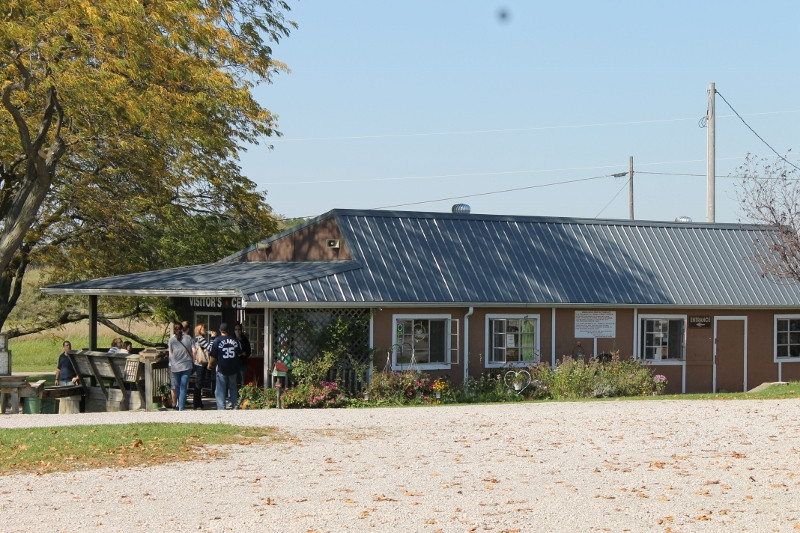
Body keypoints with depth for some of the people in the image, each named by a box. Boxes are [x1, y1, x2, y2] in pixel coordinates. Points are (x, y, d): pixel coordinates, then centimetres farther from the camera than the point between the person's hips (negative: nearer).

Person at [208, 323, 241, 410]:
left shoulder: (217, 340, -10)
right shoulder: (235, 340, 0)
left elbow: (213, 356, -8)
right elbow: (240, 353, 13)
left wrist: (210, 364, 10)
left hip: (221, 368, -3)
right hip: (233, 369, 3)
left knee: (220, 390, 3)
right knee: (233, 388, 19)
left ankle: (221, 409, -3)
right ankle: (235, 406, 18)